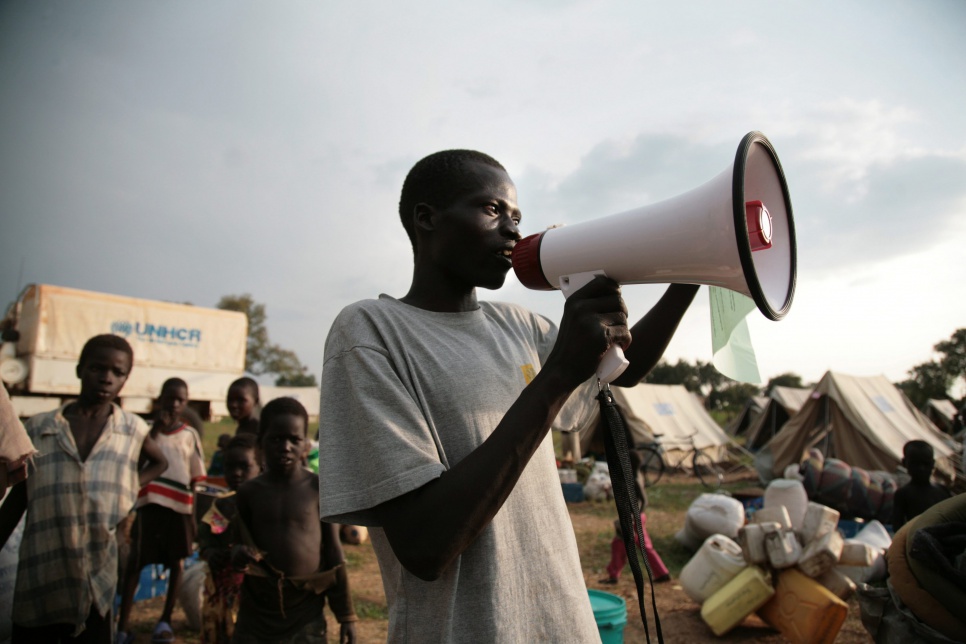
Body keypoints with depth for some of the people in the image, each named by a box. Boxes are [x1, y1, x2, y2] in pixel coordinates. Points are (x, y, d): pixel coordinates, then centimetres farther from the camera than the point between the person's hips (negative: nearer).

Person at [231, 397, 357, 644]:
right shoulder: (249, 492, -2)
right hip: (257, 608, 2)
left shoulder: (318, 489, -6)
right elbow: (241, 542, 10)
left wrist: (346, 614, 0)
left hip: (306, 611, -2)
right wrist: (238, 554, -16)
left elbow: (333, 552, -2)